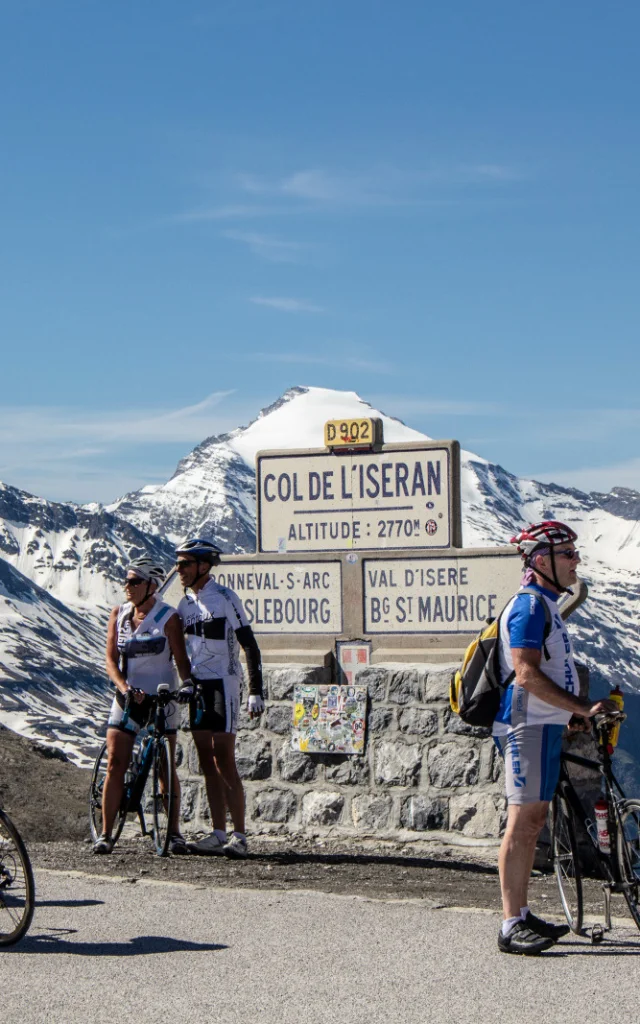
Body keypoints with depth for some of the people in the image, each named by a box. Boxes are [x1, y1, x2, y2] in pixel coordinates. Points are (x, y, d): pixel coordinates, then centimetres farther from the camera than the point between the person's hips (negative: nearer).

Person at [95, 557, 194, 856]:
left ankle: (174, 833, 10)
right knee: (115, 764, -5)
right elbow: (111, 658, 1)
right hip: (127, 698, 3)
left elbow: (180, 658, -6)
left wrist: (188, 683, -24)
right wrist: (124, 687, -16)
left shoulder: (168, 617, -4)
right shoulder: (118, 614, 5)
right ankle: (106, 834, -2)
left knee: (167, 769, 1)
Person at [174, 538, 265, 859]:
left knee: (224, 762, -9)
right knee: (207, 763, 6)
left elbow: (250, 646, -11)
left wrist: (256, 692, -16)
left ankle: (239, 836, -6)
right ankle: (218, 835, 9)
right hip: (196, 687, 7)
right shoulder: (186, 603, 12)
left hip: (222, 686, -7)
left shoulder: (225, 598, -9)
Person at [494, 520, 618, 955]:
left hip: (545, 725, 10)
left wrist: (585, 705, 18)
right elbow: (526, 674, -22)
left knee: (534, 820, 12)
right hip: (529, 726, -10)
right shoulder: (530, 606, -14)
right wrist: (583, 708, -22)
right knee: (523, 822, -9)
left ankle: (522, 916, 18)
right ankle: (512, 926, -8)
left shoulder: (546, 606, 18)